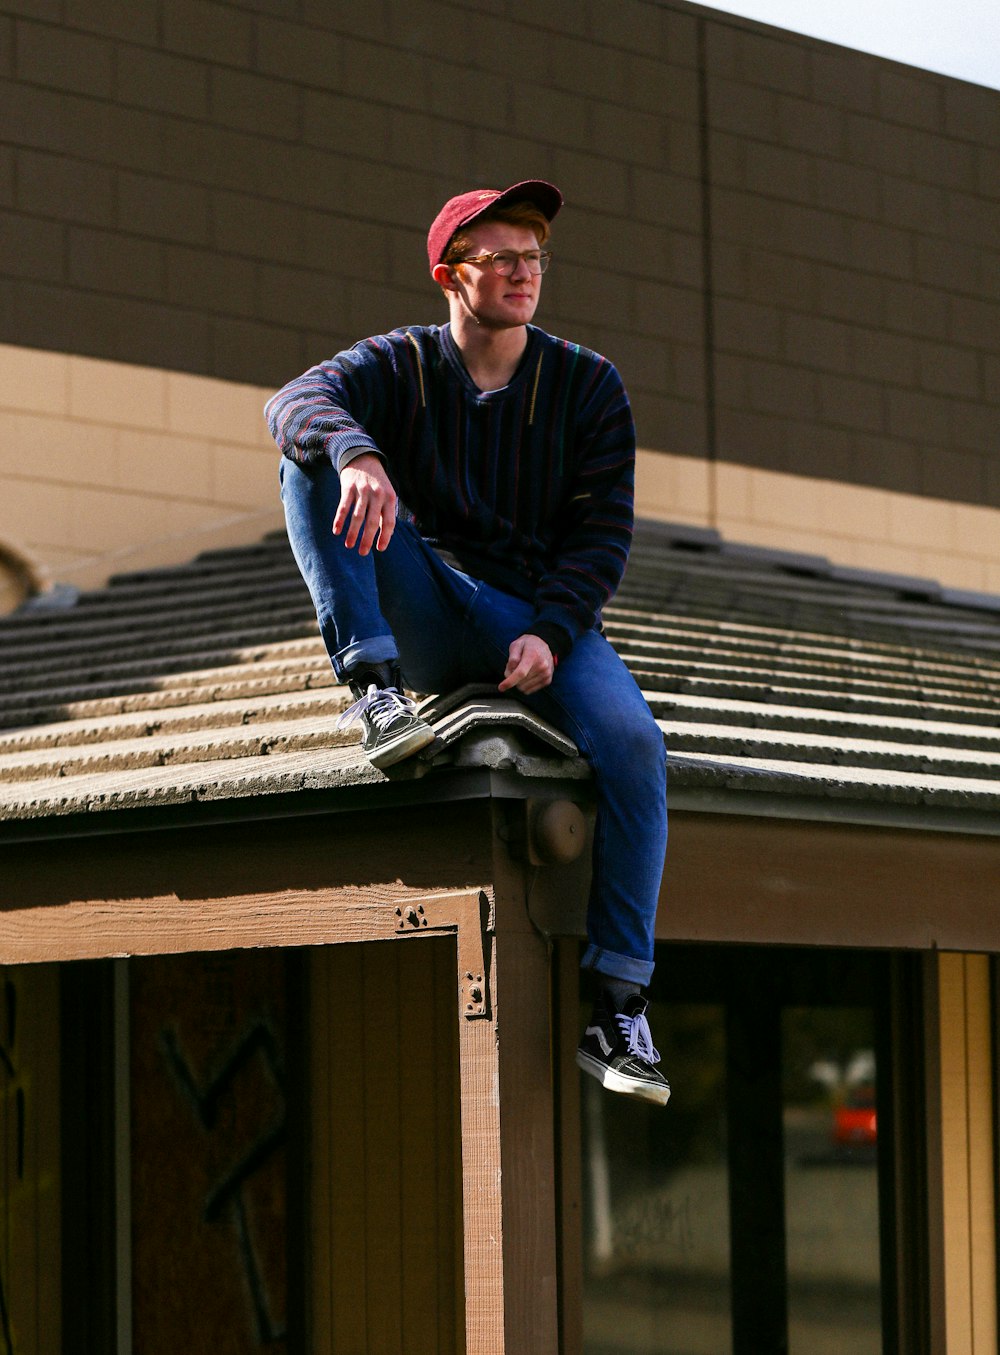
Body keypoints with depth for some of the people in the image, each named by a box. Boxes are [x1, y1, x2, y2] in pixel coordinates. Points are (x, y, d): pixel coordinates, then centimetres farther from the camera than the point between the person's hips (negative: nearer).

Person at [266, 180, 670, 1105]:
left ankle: (618, 1007, -24)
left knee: (633, 743, -30)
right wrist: (357, 451, -42)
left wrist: (548, 636, -18)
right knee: (312, 462, -19)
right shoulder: (399, 366, 5)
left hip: (544, 617, 0)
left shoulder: (589, 385, 6)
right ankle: (376, 689, -32)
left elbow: (604, 535, -1)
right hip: (427, 609, 0)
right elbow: (298, 402, -17)